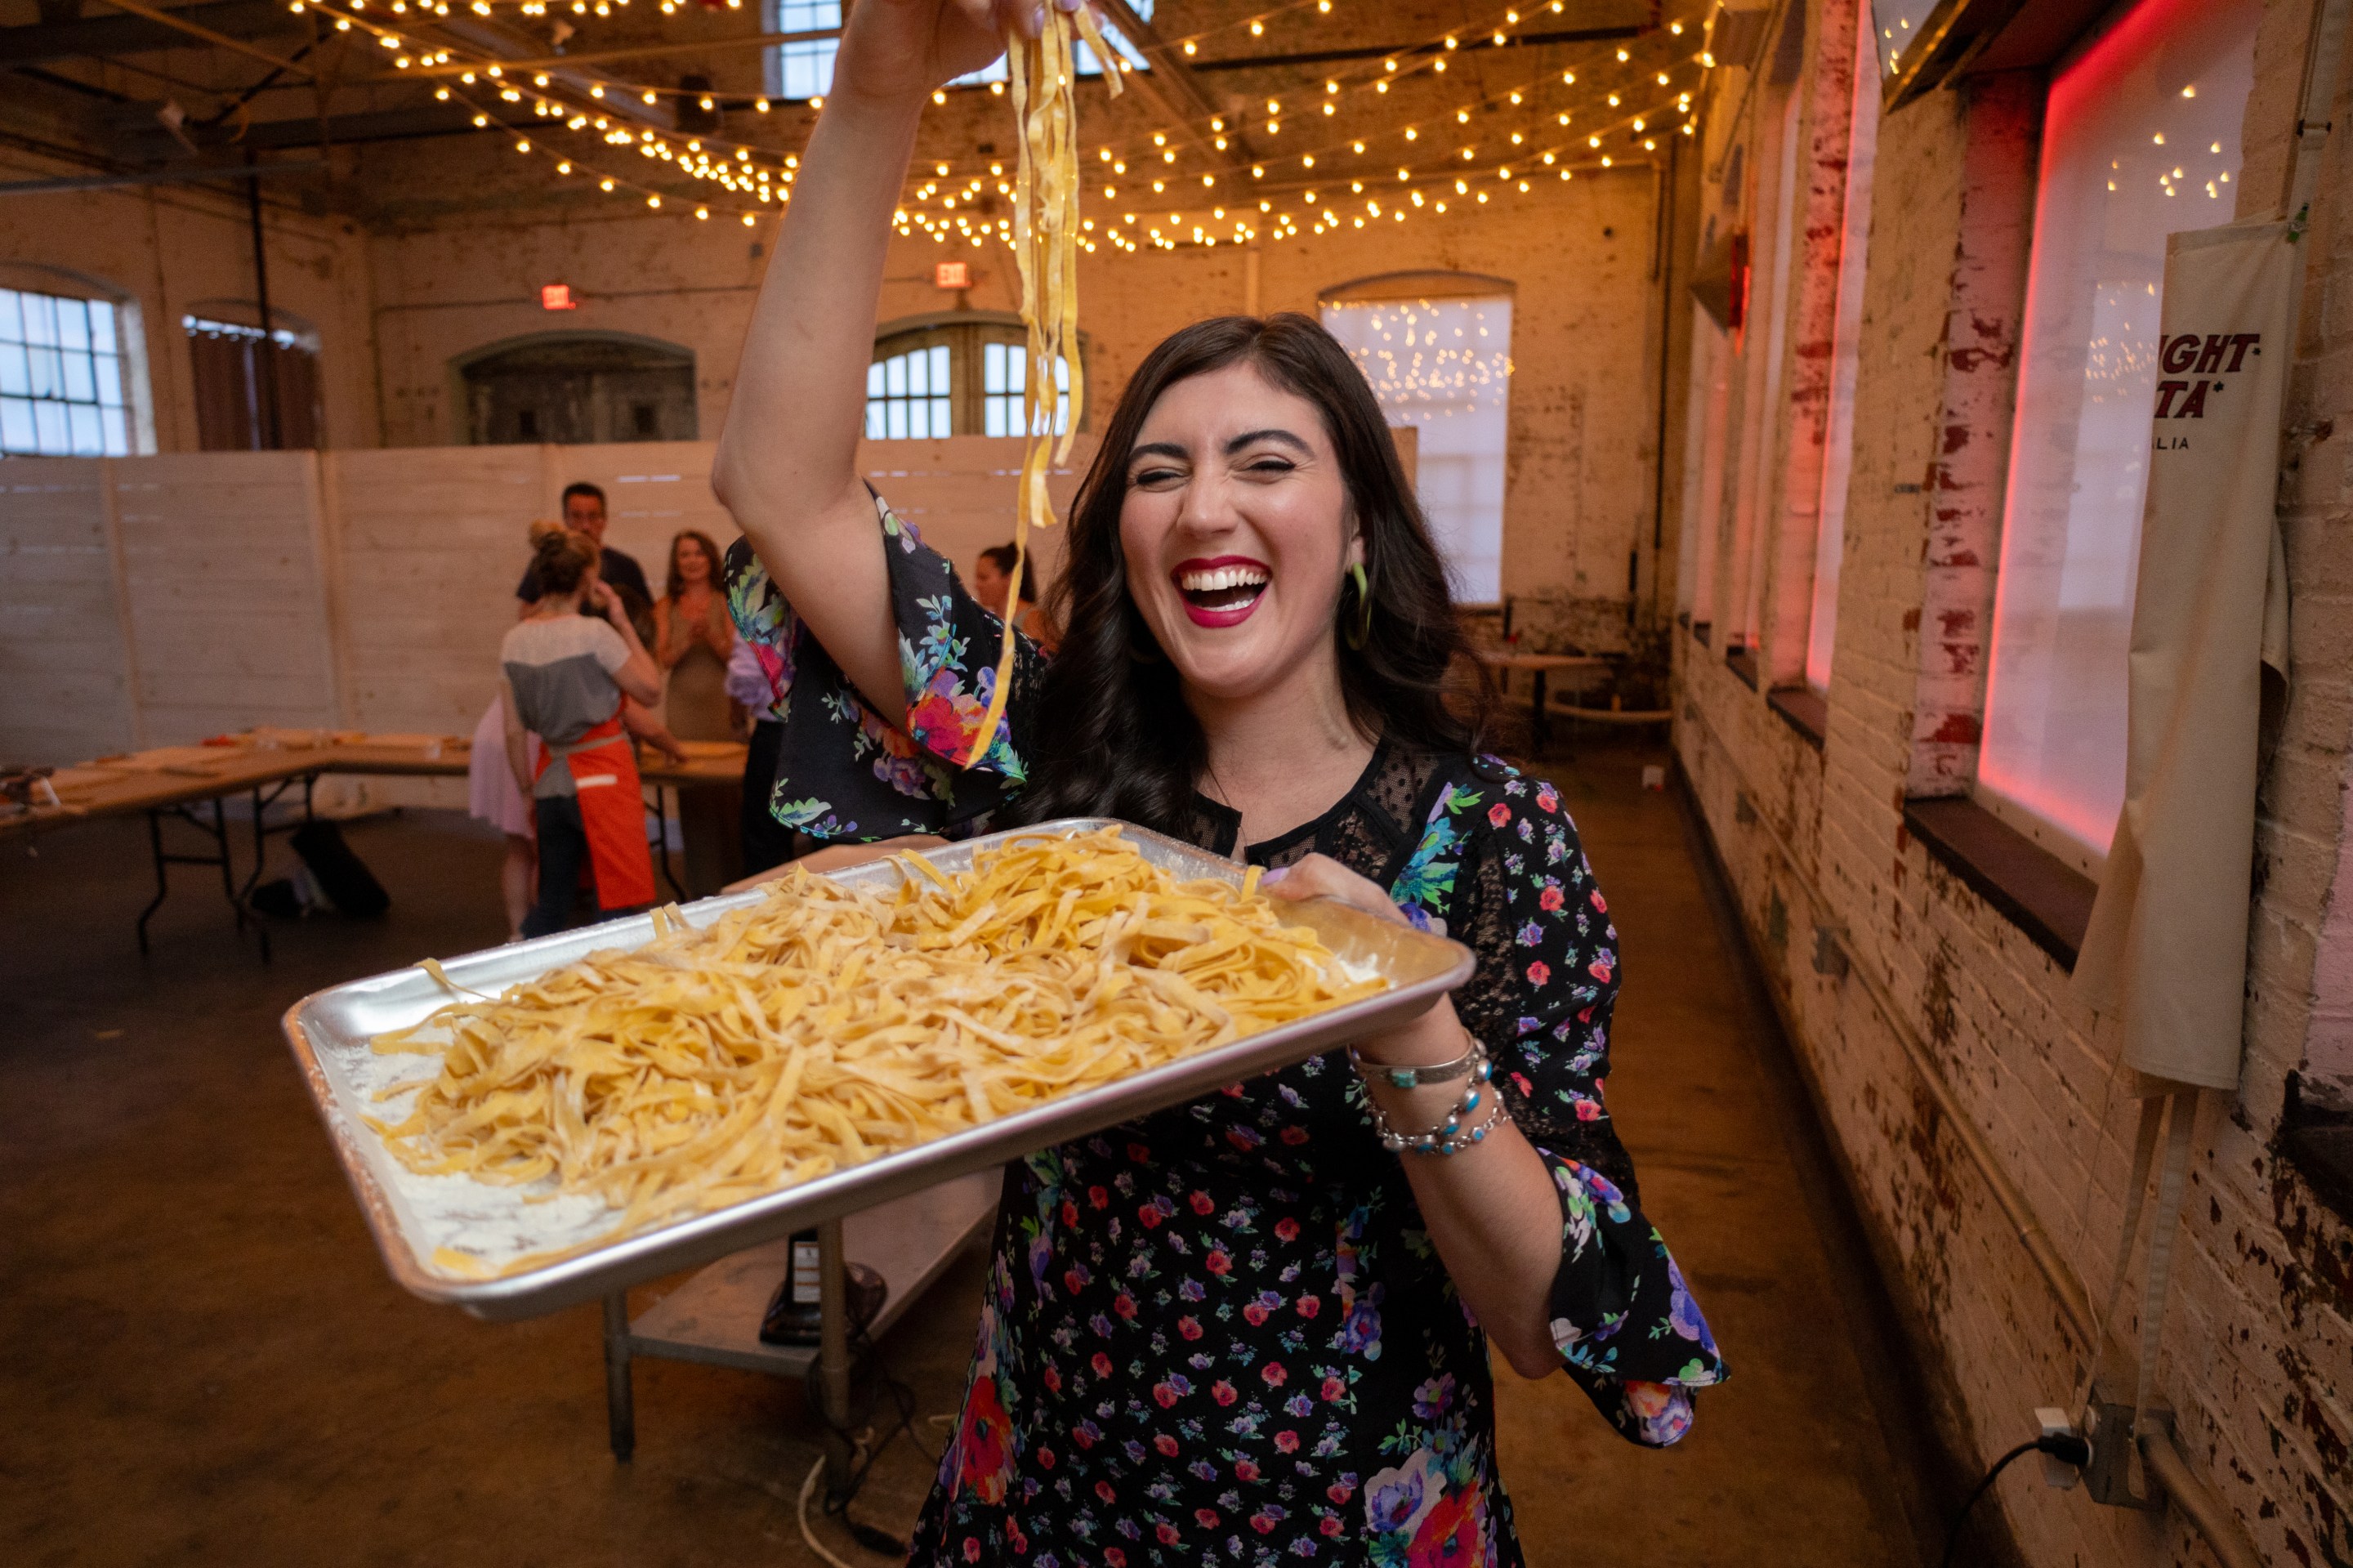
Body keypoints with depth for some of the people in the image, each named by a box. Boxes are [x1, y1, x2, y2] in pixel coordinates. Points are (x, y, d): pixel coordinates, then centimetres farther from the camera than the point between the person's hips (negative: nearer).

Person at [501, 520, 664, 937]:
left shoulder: (514, 641, 3)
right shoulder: (593, 633, -14)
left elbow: (514, 733, 6)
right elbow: (651, 691, -5)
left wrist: (530, 794, 17)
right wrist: (623, 623, -1)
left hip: (550, 781, 6)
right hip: (603, 776, -6)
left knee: (549, 909, 17)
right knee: (617, 907, 1)